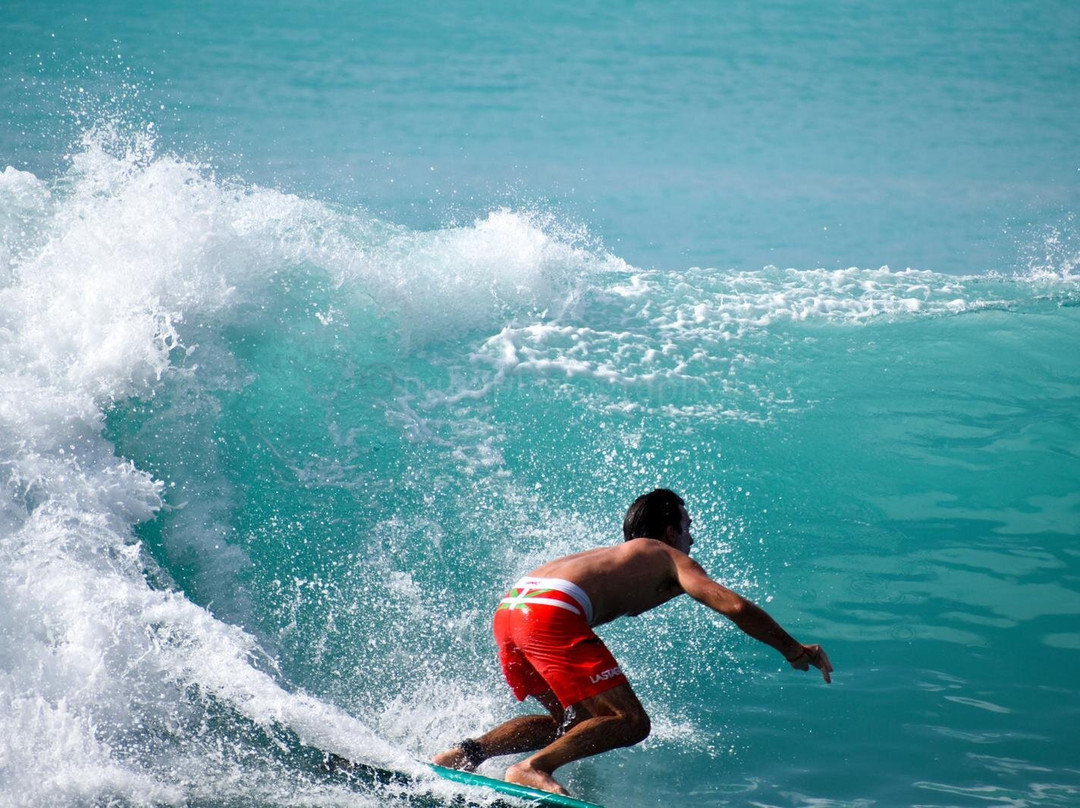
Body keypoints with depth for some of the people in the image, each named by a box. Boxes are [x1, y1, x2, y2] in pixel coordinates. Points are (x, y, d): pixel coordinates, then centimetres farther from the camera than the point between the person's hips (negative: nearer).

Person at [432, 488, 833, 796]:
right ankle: (533, 768, -20)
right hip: (553, 614, -8)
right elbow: (735, 607, 5)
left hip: (508, 609, 8)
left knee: (578, 722, 21)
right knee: (630, 722, -5)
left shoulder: (613, 555, 35)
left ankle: (469, 752, 8)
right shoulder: (672, 559, 16)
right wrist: (794, 651, 14)